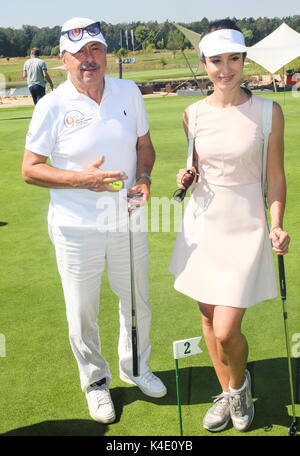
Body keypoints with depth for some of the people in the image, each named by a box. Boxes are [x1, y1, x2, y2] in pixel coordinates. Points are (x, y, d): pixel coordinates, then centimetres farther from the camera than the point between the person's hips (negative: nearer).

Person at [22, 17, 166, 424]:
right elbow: (30, 169, -8)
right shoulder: (52, 106, -10)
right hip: (77, 228, -3)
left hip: (128, 221, 4)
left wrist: (143, 178, -10)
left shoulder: (129, 93, 1)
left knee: (137, 304, 18)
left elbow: (145, 145, 11)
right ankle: (95, 380, 36)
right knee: (82, 314, 9)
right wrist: (81, 179, -21)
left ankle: (136, 368, 45)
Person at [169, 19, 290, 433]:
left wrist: (277, 225, -14)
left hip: (245, 228, -4)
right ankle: (227, 393, 37)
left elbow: (275, 177, -3)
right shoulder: (194, 114, 3)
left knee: (226, 331, -7)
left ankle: (240, 383, 28)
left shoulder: (267, 112, -7)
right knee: (208, 317, 13)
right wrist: (187, 178, -4)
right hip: (202, 224, 4)